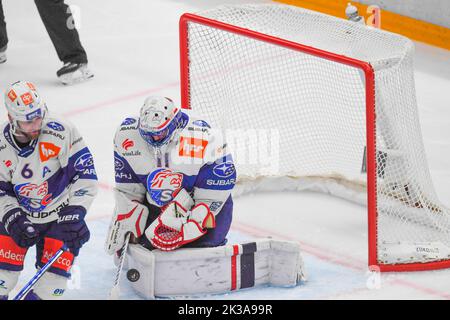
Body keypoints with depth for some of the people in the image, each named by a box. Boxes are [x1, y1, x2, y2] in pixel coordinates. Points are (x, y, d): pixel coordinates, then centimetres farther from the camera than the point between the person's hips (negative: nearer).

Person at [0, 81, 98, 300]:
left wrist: (75, 213, -21)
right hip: (20, 214, 2)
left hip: (60, 215, -2)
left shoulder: (61, 132, -21)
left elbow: (85, 173, -17)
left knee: (54, 275, -8)